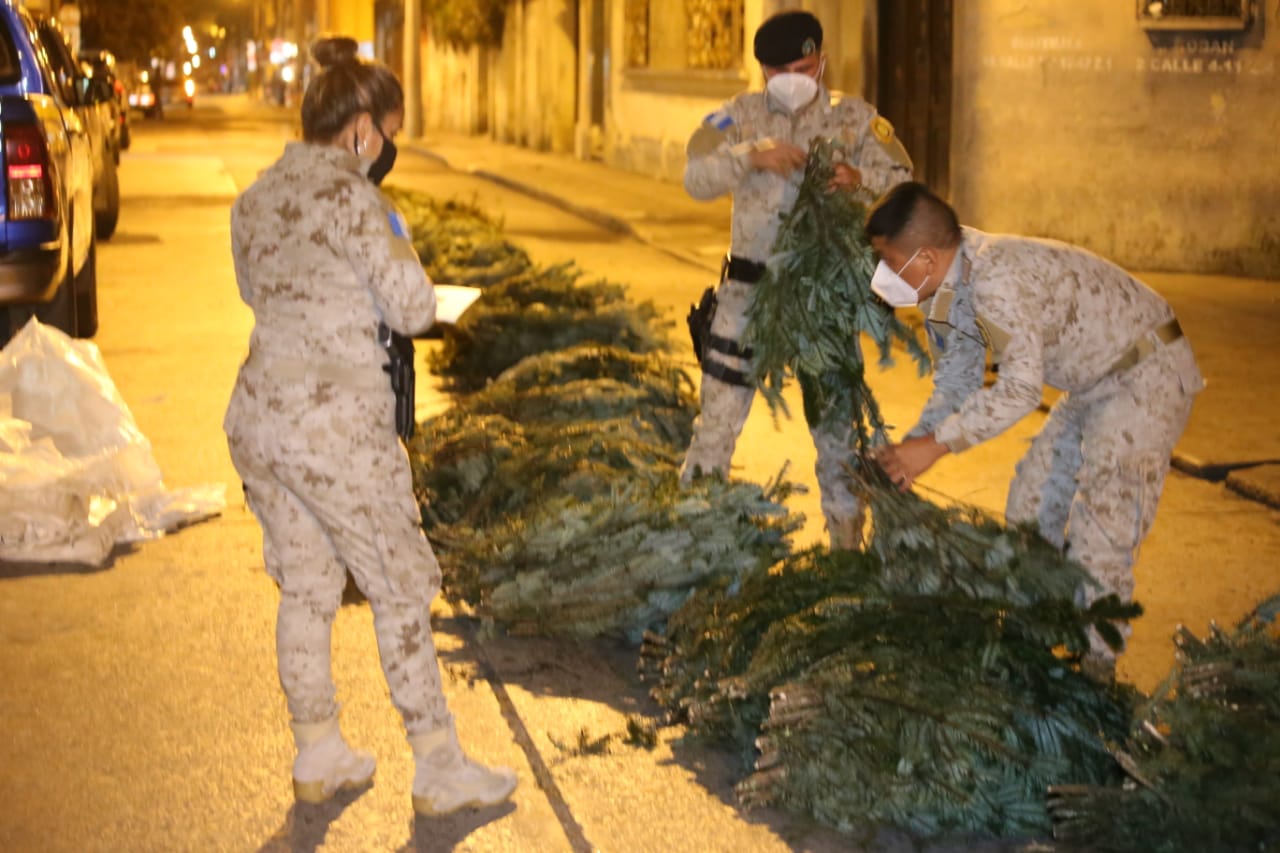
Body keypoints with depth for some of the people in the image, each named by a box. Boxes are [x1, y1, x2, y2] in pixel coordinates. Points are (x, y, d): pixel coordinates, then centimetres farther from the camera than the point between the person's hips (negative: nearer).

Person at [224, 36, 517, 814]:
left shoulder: (256, 199, 11)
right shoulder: (348, 196, -14)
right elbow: (414, 309, -14)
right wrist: (397, 243, 2)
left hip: (257, 413, 8)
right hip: (335, 424, -8)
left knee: (306, 588, 18)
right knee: (402, 588, 5)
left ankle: (318, 757, 26)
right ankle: (441, 769, 12)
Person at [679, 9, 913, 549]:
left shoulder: (854, 118, 1)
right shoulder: (741, 116, 1)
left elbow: (901, 179, -6)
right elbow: (696, 179, -10)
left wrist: (859, 178, -26)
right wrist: (751, 155, -27)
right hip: (748, 288, 0)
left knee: (837, 423, 8)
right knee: (719, 417, 6)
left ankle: (848, 540, 21)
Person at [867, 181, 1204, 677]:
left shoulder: (995, 277, -32)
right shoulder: (943, 292, -1)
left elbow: (1021, 388, -34)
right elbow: (955, 384, 8)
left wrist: (935, 445, -30)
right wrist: (909, 449, -6)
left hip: (1149, 372, -10)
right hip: (1094, 385, 10)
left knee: (1101, 528, -14)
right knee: (1031, 507, 14)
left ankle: (1095, 670, -5)